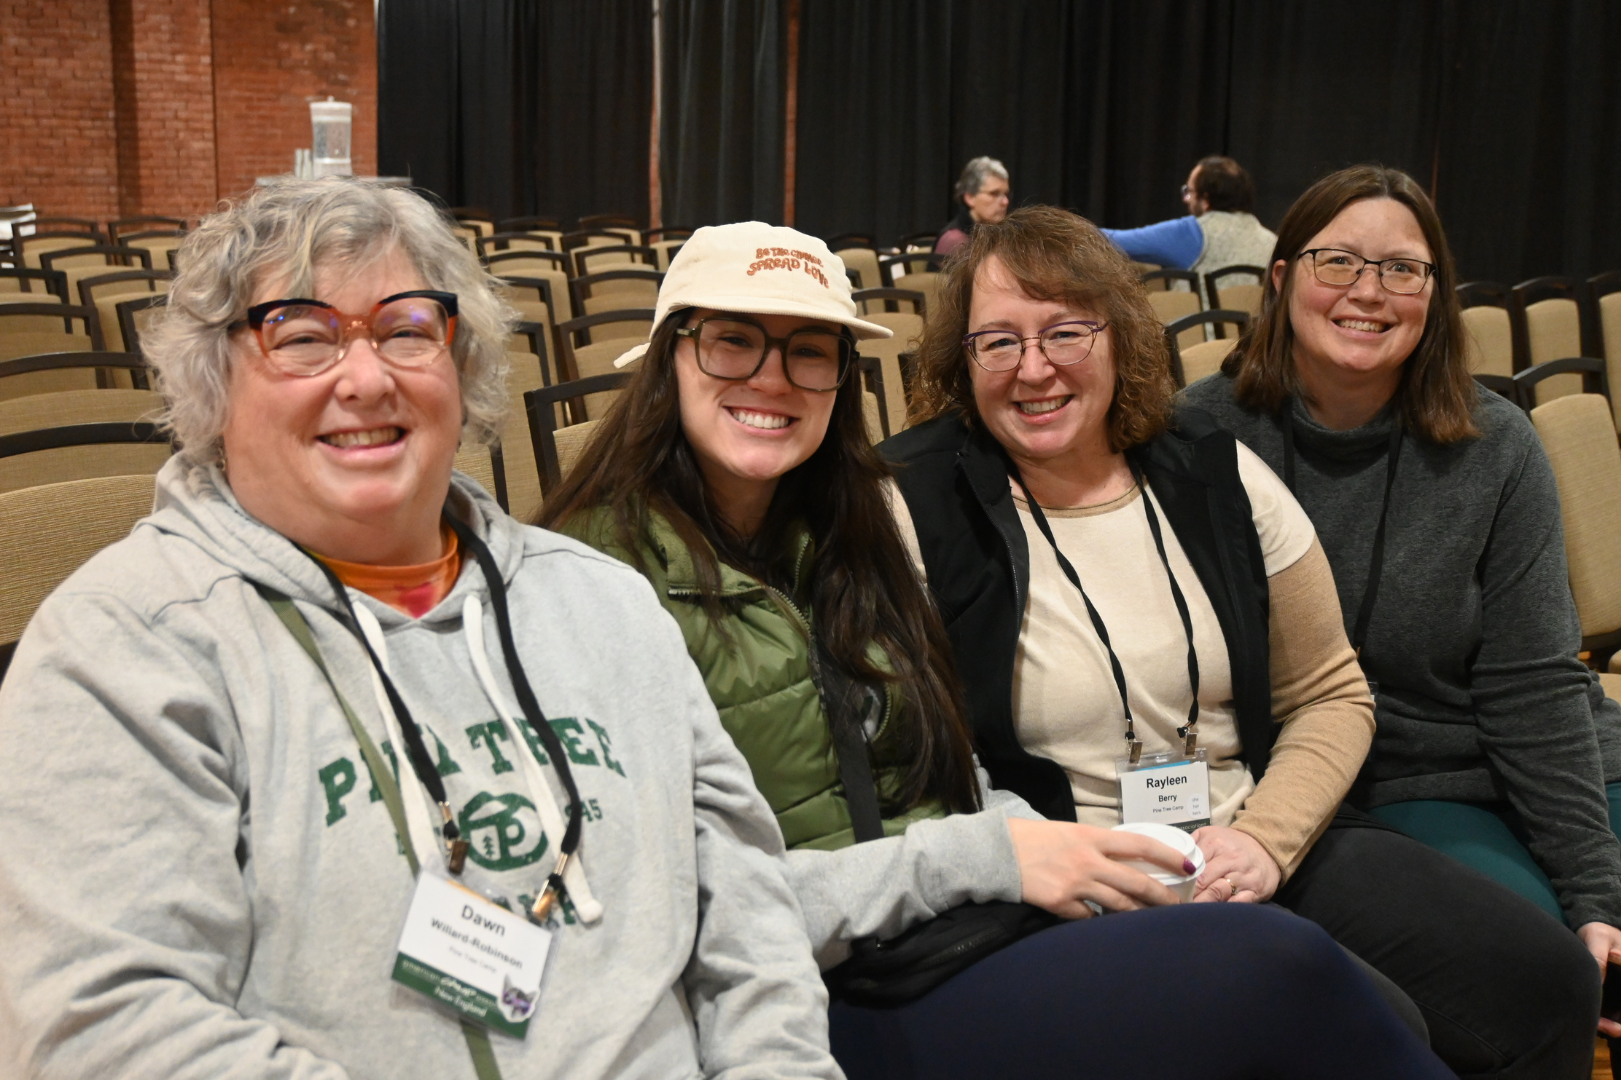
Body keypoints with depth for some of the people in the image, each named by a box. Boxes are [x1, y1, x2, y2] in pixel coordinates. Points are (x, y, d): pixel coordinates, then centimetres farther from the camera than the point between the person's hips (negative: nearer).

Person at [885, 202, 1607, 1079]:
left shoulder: (1217, 474, 6)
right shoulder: (916, 505, -7)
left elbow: (1331, 697, 11)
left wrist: (1266, 840, -6)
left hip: (1265, 849, 5)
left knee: (1544, 982, -11)